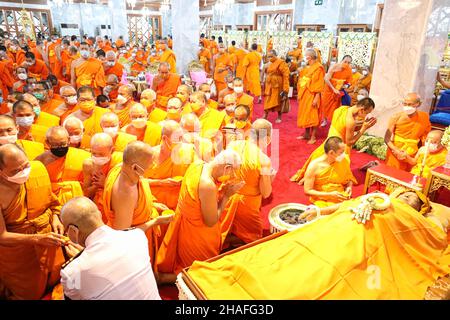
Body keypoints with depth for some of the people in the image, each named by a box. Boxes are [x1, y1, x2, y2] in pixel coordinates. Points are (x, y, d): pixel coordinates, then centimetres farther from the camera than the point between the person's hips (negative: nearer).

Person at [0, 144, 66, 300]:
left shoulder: (38, 168, -13)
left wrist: (55, 218, -11)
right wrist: (38, 238, -29)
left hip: (48, 242, 4)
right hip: (17, 253, -4)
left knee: (55, 280, 18)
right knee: (29, 294, 14)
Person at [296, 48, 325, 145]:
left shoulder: (318, 68, -12)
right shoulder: (306, 68, 12)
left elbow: (319, 85, -16)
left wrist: (316, 98, -20)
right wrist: (299, 93, 13)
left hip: (312, 95, -8)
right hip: (304, 95, 8)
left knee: (312, 115, -4)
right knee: (304, 114, 12)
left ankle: (313, 137, 3)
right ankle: (306, 134, 23)